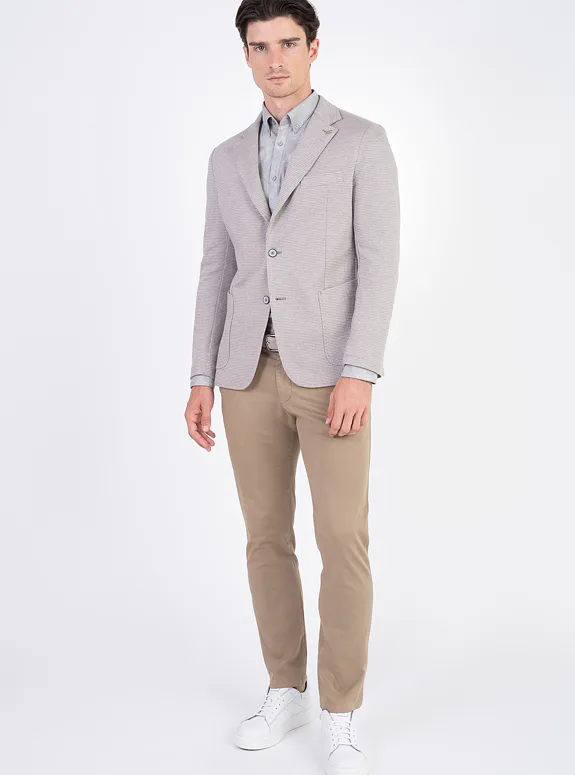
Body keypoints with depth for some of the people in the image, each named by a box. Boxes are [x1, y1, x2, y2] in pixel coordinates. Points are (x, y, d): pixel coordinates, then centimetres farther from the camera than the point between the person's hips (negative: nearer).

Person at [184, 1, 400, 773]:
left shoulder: (363, 142, -1)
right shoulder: (229, 158, 13)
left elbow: (380, 265, -8)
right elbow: (217, 272, 12)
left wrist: (360, 374, -19)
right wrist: (201, 380, 6)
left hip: (332, 370, -4)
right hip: (252, 371, 4)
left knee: (343, 542, -7)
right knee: (267, 536, 7)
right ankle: (288, 690, 23)